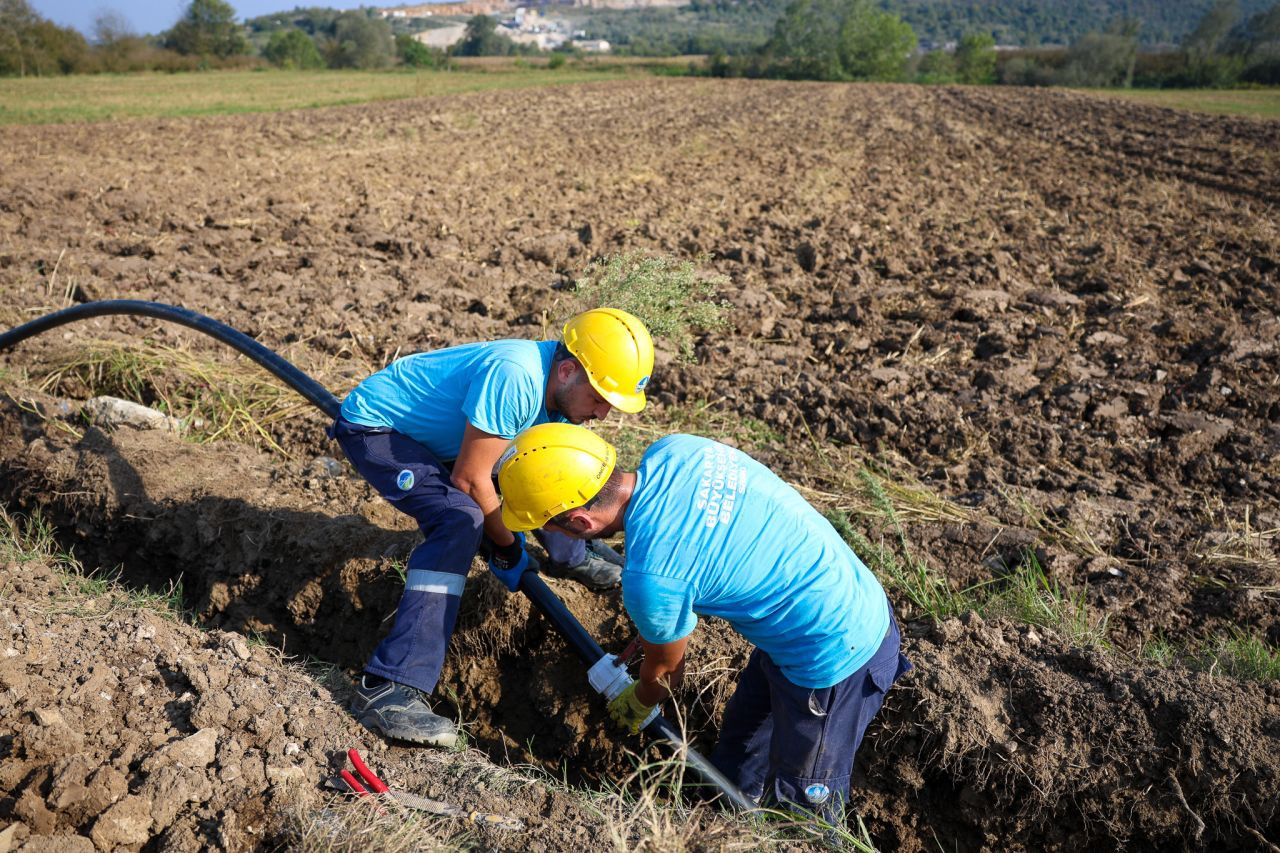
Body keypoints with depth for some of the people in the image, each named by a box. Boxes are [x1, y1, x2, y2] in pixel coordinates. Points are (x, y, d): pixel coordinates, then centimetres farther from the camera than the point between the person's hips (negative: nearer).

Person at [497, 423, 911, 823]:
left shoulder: (650, 578, -29)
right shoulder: (672, 449, -10)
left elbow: (663, 668, -5)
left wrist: (639, 703, 18)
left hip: (834, 654, -8)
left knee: (804, 804, 18)